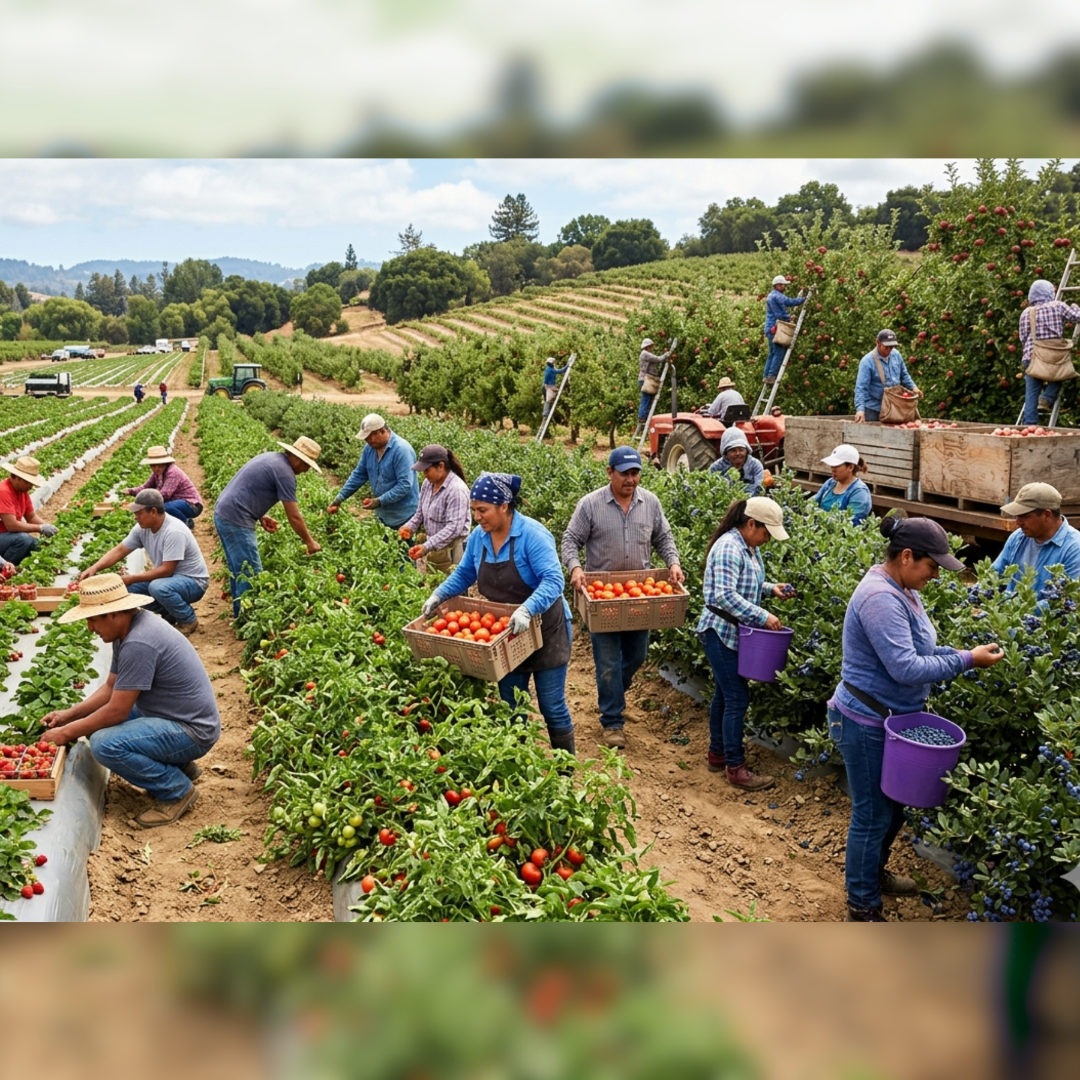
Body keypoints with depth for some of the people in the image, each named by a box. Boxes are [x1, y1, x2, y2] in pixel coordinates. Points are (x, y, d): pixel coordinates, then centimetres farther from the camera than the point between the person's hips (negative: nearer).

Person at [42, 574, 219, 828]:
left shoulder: (138, 643, -26)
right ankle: (178, 765, 17)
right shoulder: (129, 629, 5)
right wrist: (69, 714, 4)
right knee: (99, 722, 16)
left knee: (105, 744, -25)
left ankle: (177, 789, -5)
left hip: (192, 730, -10)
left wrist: (67, 733, -10)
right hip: (174, 718, 10)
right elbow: (111, 688, 15)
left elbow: (117, 711, -22)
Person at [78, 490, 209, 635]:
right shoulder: (142, 528, -4)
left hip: (193, 581, -8)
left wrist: (132, 578, -27)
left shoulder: (173, 532, -29)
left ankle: (188, 620, -9)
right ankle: (169, 614, 10)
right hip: (168, 577, 8)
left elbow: (166, 570, -29)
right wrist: (94, 568, -15)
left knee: (158, 587, -36)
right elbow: (119, 551, 0)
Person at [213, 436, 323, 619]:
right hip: (236, 521, -10)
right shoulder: (284, 472, -15)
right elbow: (294, 516, -13)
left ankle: (240, 614, 28)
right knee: (251, 575, -4)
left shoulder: (272, 458, 14)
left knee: (238, 570, 18)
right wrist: (310, 542, -3)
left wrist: (260, 517, 14)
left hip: (223, 514, 10)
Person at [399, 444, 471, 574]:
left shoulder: (456, 489, -20)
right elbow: (420, 512, 19)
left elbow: (454, 528, -26)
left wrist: (427, 547, -31)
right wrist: (409, 526, -1)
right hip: (433, 546, 8)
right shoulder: (428, 483, 4)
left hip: (451, 550, -8)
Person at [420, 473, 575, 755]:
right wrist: (439, 595, -1)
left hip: (544, 631, -6)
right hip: (505, 635, 6)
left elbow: (553, 580, -31)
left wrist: (526, 609, -45)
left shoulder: (532, 534, -22)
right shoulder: (478, 537, -2)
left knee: (552, 707, 4)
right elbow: (464, 574, 14)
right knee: (511, 707, 13)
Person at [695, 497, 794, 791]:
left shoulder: (749, 547, 7)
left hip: (736, 633, 10)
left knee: (725, 694, 18)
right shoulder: (729, 548, -23)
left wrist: (771, 588, 4)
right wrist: (763, 616, -28)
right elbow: (725, 596, -30)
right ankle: (735, 768, 4)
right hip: (722, 633, -10)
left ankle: (717, 754, 30)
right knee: (737, 698, -5)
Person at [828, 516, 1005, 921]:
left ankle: (873, 873, 44)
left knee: (892, 806, 23)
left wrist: (960, 654, -2)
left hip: (892, 720, 10)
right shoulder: (881, 599, -26)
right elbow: (905, 668, -29)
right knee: (872, 815, 2)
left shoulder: (901, 590, 6)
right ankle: (862, 909, 18)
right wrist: (966, 661, -21)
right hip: (867, 725, -10)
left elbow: (917, 649, 14)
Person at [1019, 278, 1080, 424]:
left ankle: (1030, 425, -1)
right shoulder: (1058, 306, 3)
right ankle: (1047, 398, 0)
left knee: (1031, 394, 3)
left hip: (1030, 359, 3)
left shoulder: (1025, 313, 11)